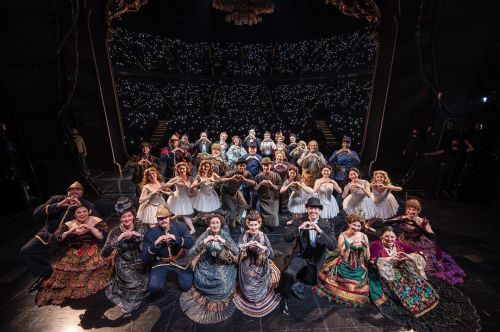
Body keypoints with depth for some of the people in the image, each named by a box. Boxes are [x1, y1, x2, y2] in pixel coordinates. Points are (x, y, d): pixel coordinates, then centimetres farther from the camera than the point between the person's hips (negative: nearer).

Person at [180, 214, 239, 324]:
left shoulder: (225, 235, -10)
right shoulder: (205, 235, -11)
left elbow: (237, 251, -15)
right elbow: (191, 253, -16)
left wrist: (224, 241, -26)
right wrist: (204, 242, -28)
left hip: (223, 265, 0)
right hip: (207, 265, 0)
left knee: (223, 282, -18)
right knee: (202, 281, -20)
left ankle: (221, 301, 9)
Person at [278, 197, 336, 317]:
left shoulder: (326, 226, -10)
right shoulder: (299, 222, -11)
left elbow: (333, 246, -20)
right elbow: (287, 238, -17)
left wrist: (320, 231, -34)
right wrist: (299, 228, -32)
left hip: (316, 259, 3)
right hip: (301, 255, -2)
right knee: (289, 273, -29)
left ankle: (294, 281, 47)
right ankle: (284, 300, -3)